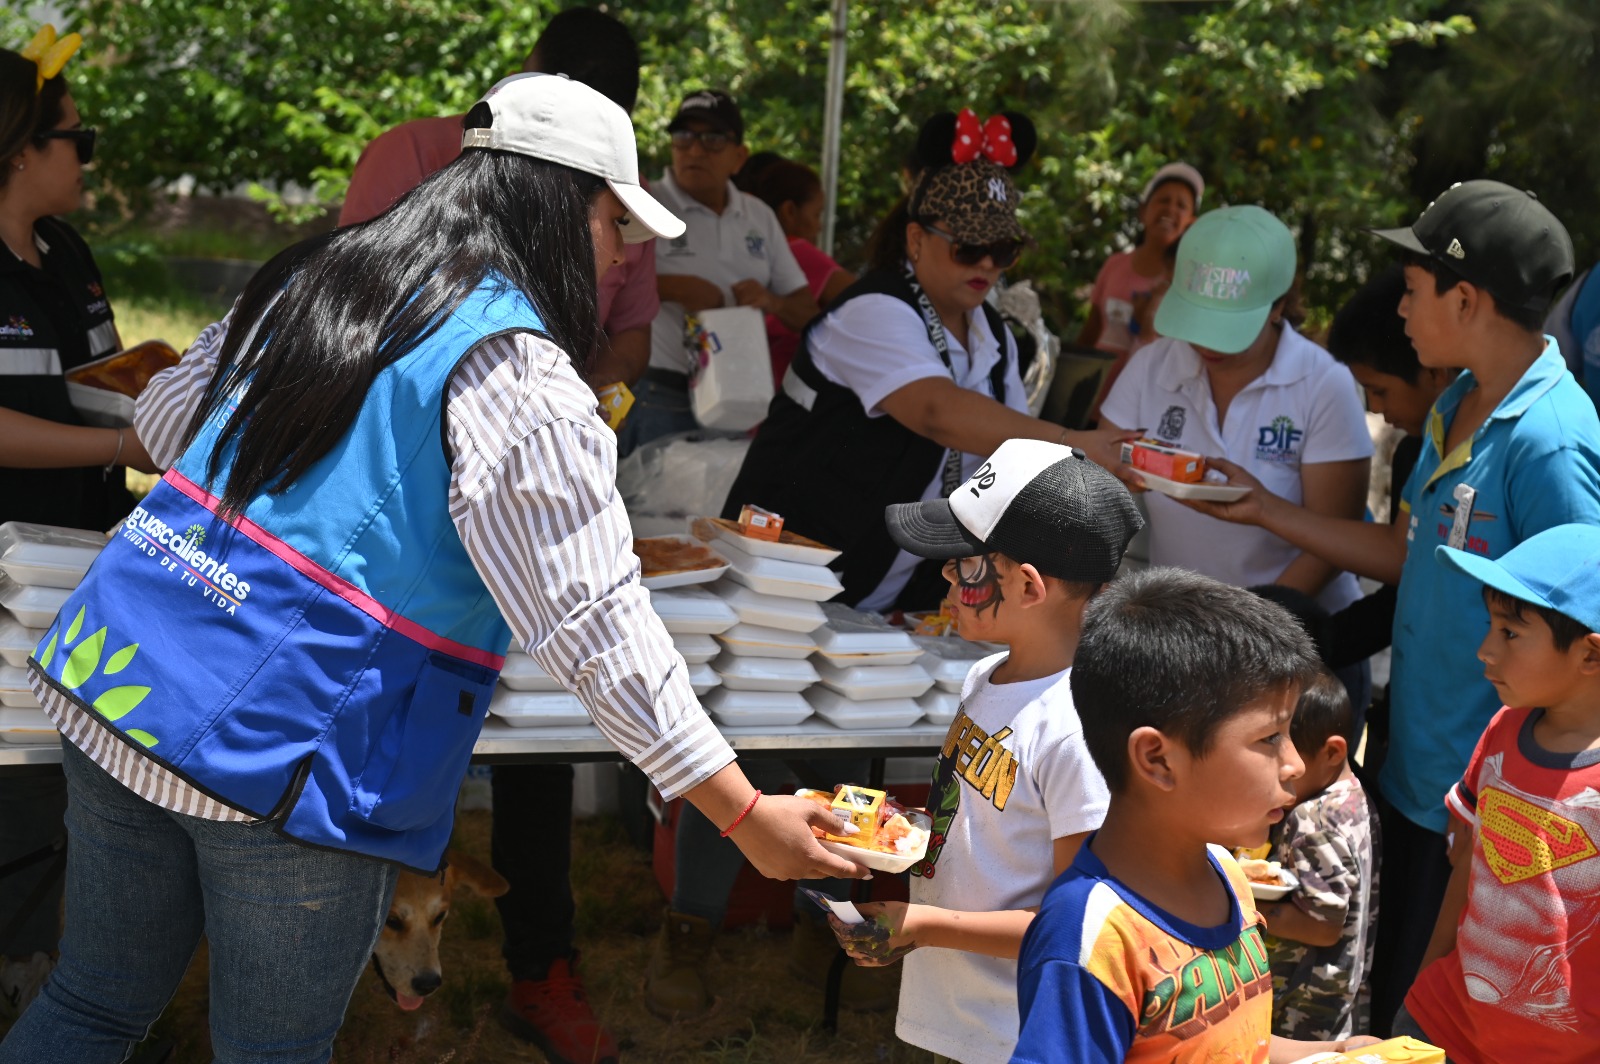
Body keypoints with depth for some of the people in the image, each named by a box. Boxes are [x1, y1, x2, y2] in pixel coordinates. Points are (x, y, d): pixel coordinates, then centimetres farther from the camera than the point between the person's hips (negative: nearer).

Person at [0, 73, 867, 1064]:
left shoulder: (316, 274, 10)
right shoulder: (517, 381, -13)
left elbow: (167, 416, 24)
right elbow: (595, 622, -17)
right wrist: (745, 812, -13)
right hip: (283, 757, -7)